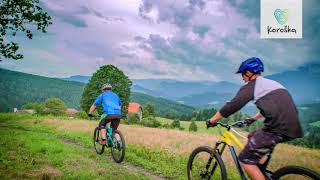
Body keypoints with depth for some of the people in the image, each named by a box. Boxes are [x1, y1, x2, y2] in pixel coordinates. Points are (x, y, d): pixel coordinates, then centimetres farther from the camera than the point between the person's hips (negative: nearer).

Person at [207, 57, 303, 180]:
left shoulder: (251, 85, -1)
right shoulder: (271, 83, 25)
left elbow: (232, 106, -5)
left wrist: (212, 120, 6)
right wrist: (252, 119, 48)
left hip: (278, 128, -9)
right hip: (292, 126, 9)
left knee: (246, 159, -1)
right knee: (253, 138, 27)